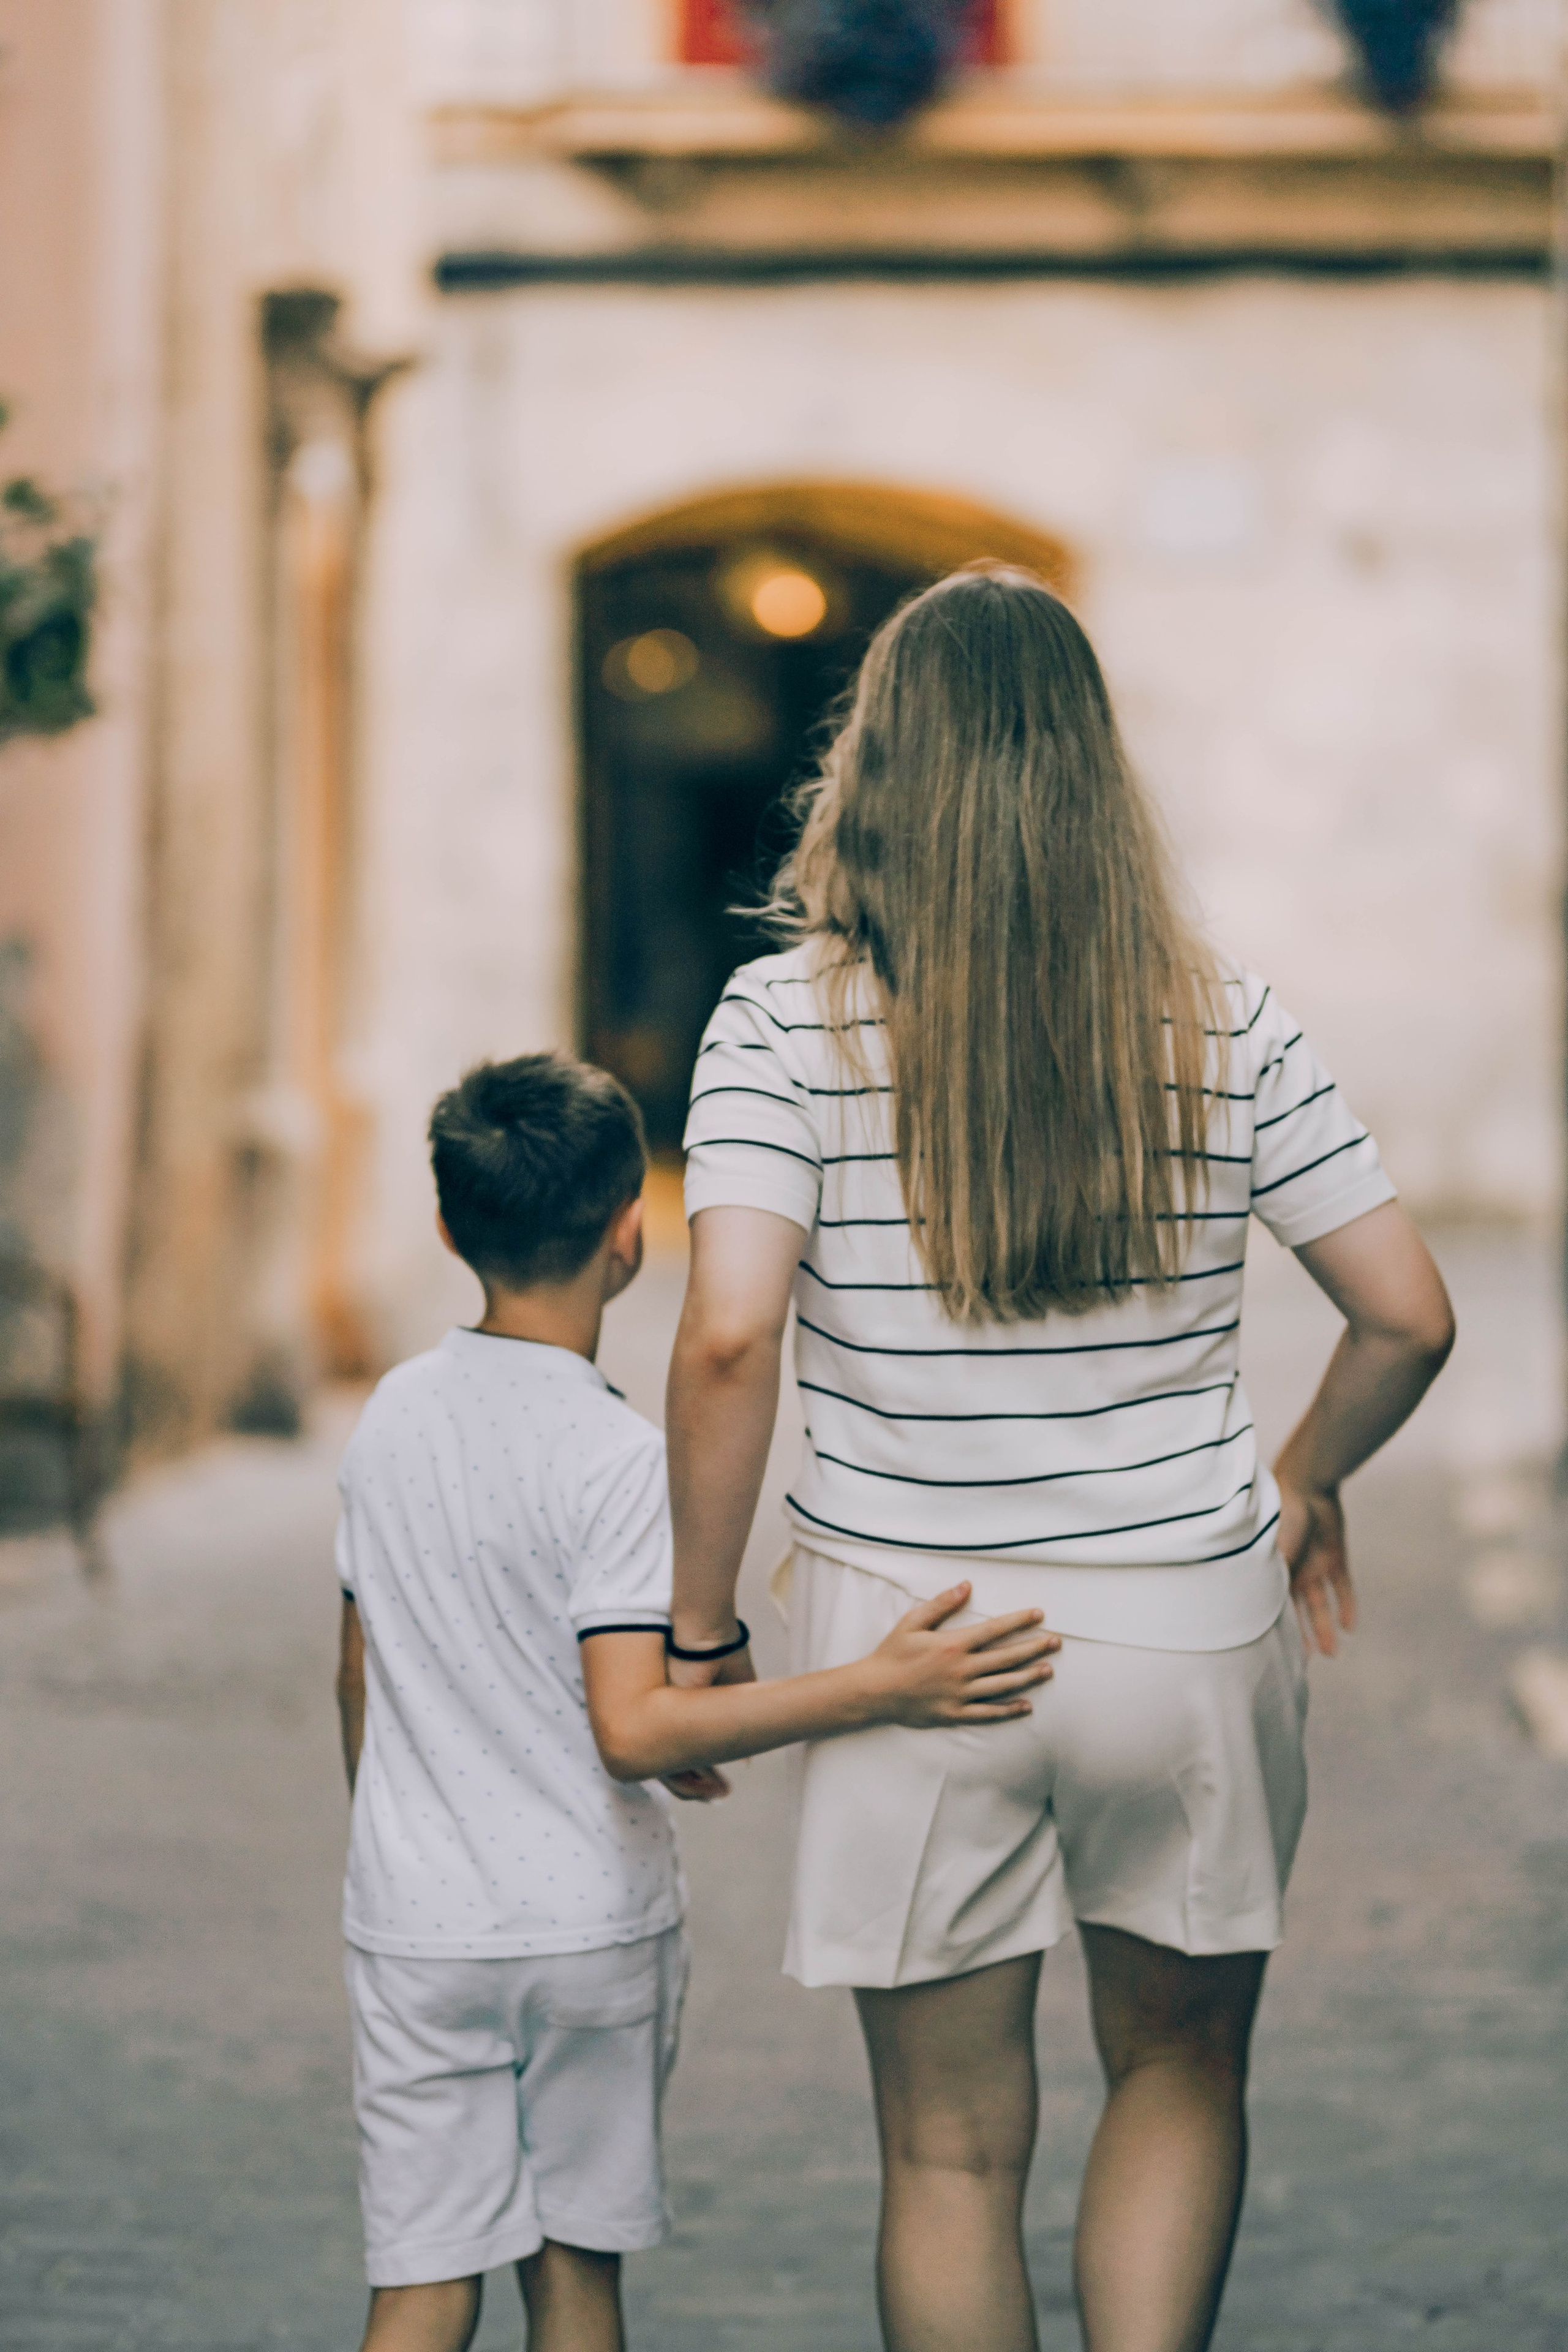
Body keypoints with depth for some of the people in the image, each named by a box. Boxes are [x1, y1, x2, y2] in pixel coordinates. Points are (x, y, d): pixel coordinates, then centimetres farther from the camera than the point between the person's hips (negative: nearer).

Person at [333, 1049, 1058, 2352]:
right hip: (588, 1925, -4)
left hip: (411, 1918, 4)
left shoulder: (395, 1413, 3)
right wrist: (882, 1689, -26)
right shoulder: (615, 1458, -16)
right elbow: (633, 1730, -24)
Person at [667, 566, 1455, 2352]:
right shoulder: (1221, 1020, -2)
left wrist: (699, 1625, -8)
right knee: (1180, 2065, 22)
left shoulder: (787, 1017, -9)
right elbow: (1407, 1317, 0)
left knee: (953, 2147, 12)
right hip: (1190, 1629, 2)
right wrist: (1308, 1481, 19)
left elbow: (727, 1338, -20)